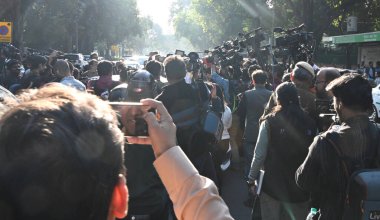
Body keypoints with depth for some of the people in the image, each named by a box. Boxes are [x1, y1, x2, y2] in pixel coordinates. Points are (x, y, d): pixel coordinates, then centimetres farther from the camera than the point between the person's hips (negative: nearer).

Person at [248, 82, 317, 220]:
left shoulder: (269, 122, -11)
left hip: (273, 183, -2)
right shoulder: (309, 123, -5)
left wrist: (252, 179, 1)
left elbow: (259, 154, -11)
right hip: (300, 185, 2)